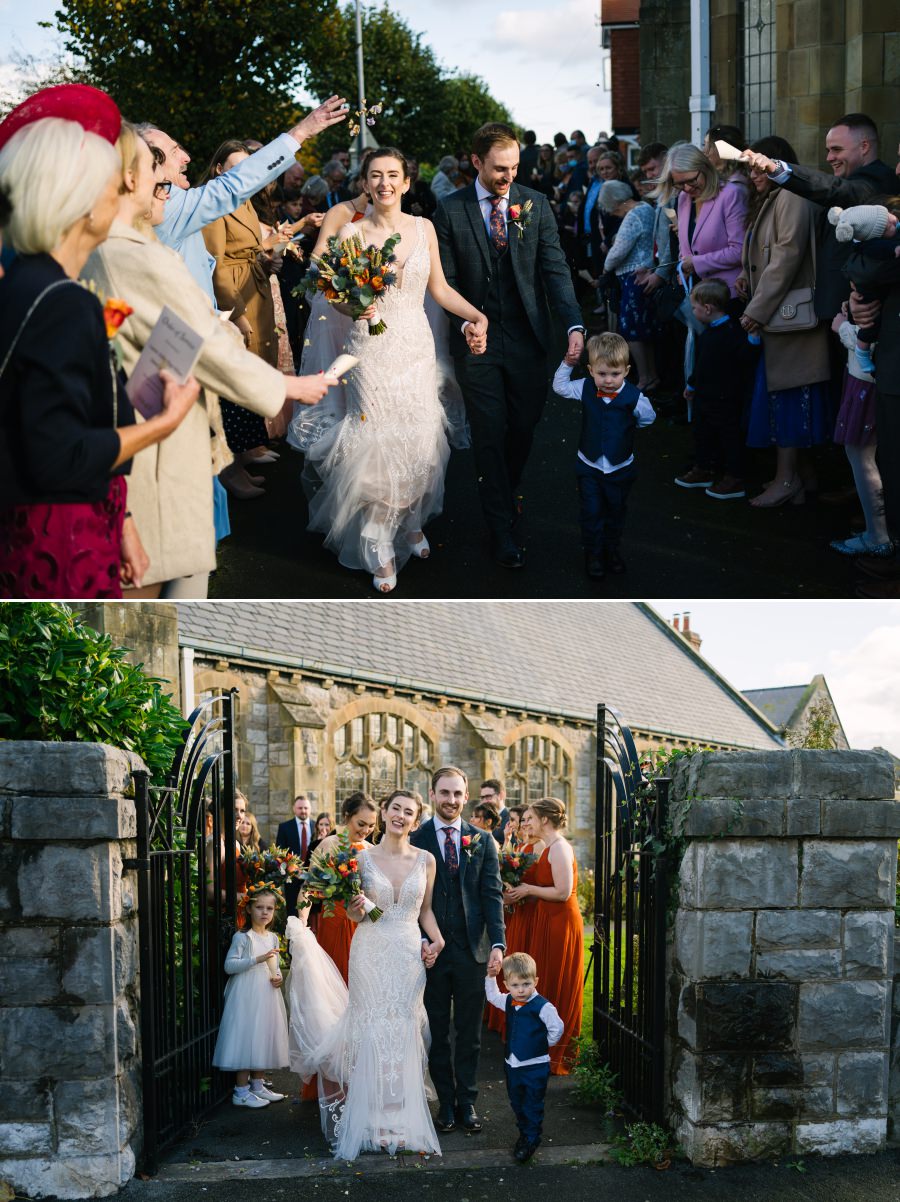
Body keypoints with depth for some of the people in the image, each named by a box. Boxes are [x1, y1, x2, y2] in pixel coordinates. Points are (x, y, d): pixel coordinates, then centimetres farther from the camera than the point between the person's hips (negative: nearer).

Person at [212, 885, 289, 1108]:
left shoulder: (273, 938, 12)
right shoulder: (242, 937, -9)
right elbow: (229, 965, -17)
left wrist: (278, 977, 0)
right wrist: (258, 959, -25)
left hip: (268, 997, 7)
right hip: (246, 997, -7)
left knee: (265, 1039, 10)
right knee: (246, 1038, -7)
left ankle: (258, 1085, 22)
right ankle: (241, 1091, -1)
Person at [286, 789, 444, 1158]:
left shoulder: (425, 860, 4)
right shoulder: (363, 858, 0)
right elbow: (354, 915, 6)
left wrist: (436, 940, -2)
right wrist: (357, 908, -16)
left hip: (409, 954, 2)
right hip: (370, 952, -1)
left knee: (403, 1035, 4)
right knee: (370, 1033, -3)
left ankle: (401, 1121, 13)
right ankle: (374, 1123, 6)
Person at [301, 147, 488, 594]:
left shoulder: (423, 228, 4)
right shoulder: (353, 232, -5)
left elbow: (439, 288, 10)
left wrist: (477, 316, -3)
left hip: (417, 347, 3)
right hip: (372, 351, -3)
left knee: (419, 440, 5)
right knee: (379, 444, -3)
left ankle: (412, 523, 29)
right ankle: (380, 551, 7)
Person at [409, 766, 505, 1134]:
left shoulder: (482, 841, 4)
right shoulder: (415, 840, -2)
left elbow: (492, 895, 1)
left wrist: (497, 943, -8)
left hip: (472, 950, 1)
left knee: (469, 1033, 9)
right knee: (437, 1033, 9)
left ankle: (467, 1101, 18)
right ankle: (446, 1101, 19)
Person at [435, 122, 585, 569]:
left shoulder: (536, 204, 1)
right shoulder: (450, 210, -3)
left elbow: (554, 268, -4)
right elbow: (446, 280, -2)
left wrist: (574, 324, -17)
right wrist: (464, 320, -20)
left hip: (527, 338, 2)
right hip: (477, 339, -2)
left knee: (524, 427, 11)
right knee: (489, 434, 2)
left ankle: (507, 493, 39)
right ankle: (501, 527, 12)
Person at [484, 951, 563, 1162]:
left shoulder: (542, 1006, -20)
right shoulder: (508, 1002, 2)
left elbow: (557, 1027, -22)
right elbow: (492, 996, 22)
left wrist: (547, 1043, -8)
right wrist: (490, 977, 11)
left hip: (535, 1065, -7)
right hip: (512, 1064, 7)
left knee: (533, 1105, 3)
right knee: (516, 1102, 18)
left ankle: (531, 1140, 13)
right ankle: (524, 1132, 34)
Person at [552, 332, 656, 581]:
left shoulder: (633, 397, -20)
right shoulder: (585, 389, -13)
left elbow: (648, 418, -1)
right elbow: (559, 387, 2)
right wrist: (567, 364, -7)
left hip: (620, 467, 0)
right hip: (589, 466, 1)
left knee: (615, 511, 18)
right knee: (590, 512, 5)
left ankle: (612, 549, 38)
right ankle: (593, 553, 23)